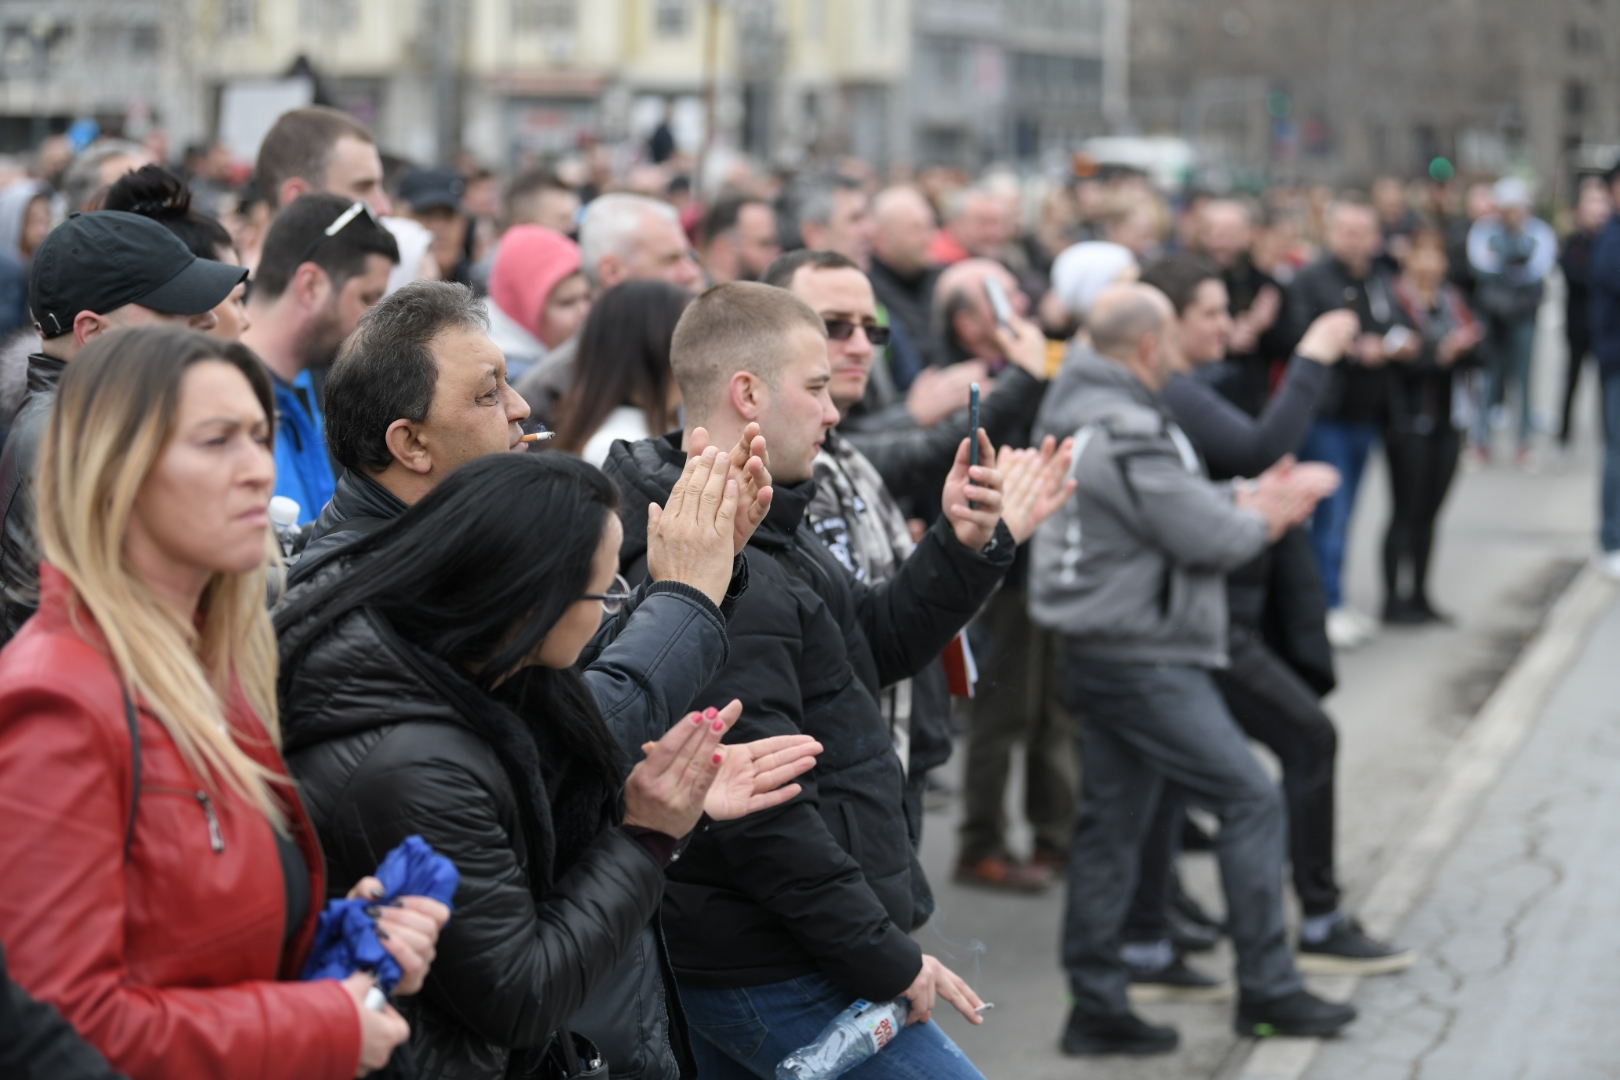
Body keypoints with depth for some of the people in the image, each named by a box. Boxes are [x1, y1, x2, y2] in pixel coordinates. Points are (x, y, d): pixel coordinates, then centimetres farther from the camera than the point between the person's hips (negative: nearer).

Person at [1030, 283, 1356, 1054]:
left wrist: (1246, 499, 6)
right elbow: (1211, 539, -18)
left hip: (1097, 653, 10)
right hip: (1143, 663, -10)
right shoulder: (1130, 435, -21)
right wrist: (1261, 516, 2)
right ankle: (1266, 989, 3)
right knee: (1250, 799, -2)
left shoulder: (1075, 417, 12)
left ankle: (1096, 1006, 15)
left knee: (1109, 824, 12)